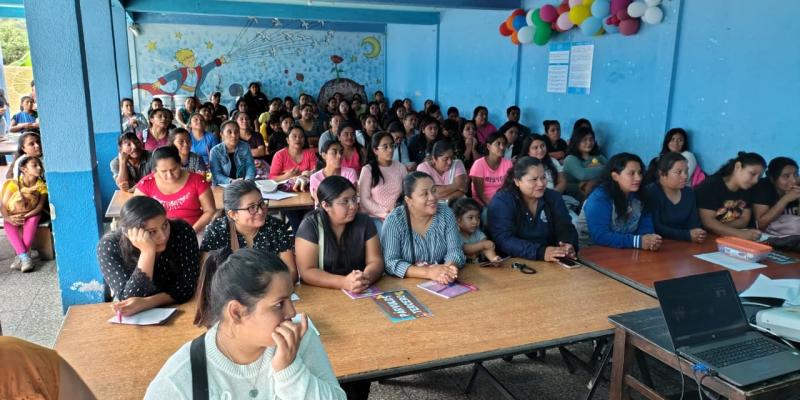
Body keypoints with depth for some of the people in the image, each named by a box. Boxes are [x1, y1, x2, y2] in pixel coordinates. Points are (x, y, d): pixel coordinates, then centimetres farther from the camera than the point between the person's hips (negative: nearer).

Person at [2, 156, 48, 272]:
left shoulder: (41, 186, -10)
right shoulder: (14, 184, -12)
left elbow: (40, 206, -19)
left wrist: (24, 217, -32)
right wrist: (8, 218, -35)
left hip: (31, 215, 0)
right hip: (13, 216, 1)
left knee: (33, 219, -35)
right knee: (8, 225, -32)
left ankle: (20, 256, -36)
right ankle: (25, 257, -41)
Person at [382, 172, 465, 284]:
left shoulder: (445, 213, -1)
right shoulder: (394, 220, -10)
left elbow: (455, 251, -4)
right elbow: (390, 262, -18)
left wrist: (449, 267, -27)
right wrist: (428, 272, -30)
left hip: (443, 284, 4)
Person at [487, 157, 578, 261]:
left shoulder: (554, 197, 6)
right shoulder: (501, 202, -10)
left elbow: (565, 228, 0)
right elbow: (504, 240, -21)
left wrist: (569, 246, -23)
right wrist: (540, 252, -32)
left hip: (551, 263, 5)